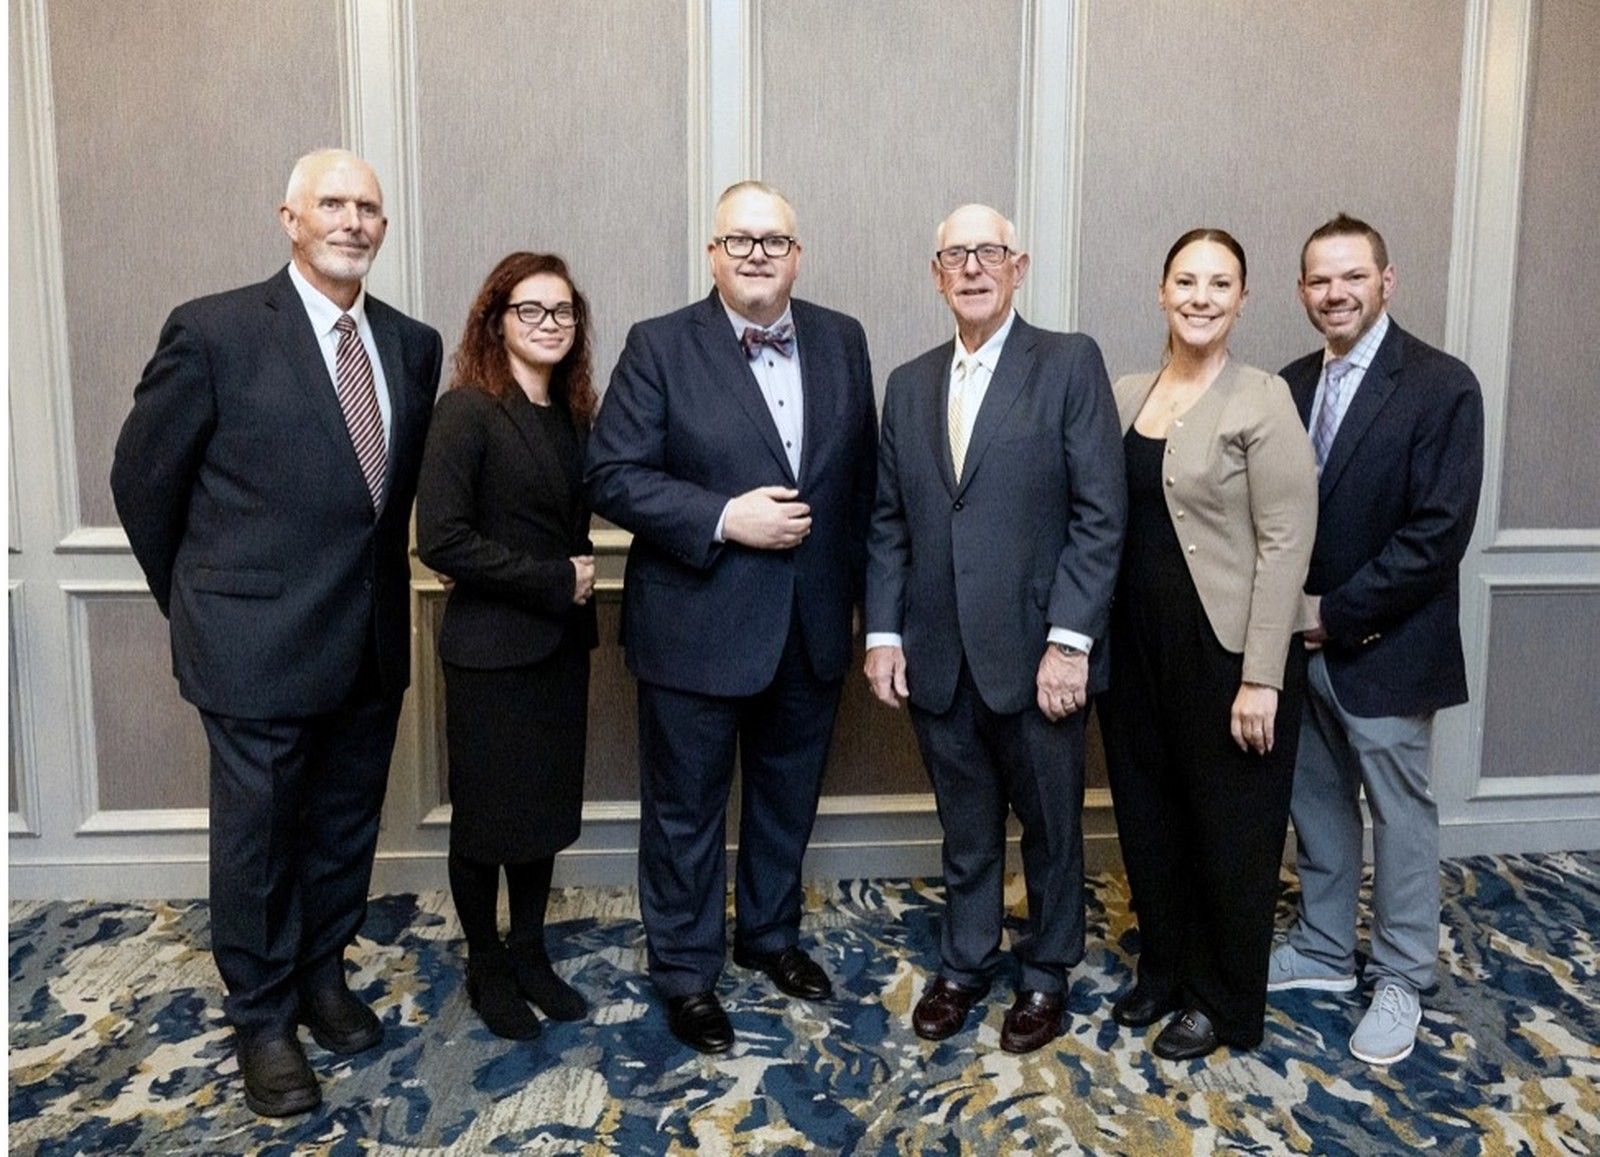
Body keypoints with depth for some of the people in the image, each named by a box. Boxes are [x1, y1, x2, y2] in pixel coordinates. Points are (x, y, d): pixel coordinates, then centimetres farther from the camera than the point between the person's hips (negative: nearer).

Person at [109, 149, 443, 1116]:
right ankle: (263, 1018, 31)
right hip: (259, 637, -4)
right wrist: (198, 602, 5)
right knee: (259, 837, 11)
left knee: (347, 827, 18)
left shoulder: (413, 344, 4)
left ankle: (323, 975, 41)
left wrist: (380, 586, 10)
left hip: (374, 637, 5)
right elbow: (144, 476, -2)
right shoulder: (214, 331, -9)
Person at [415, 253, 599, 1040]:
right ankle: (485, 967, 30)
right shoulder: (467, 409, -13)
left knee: (547, 806, 15)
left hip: (561, 641, 6)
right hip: (491, 648, -6)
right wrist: (553, 580, -17)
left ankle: (529, 953, 34)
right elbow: (440, 539, -20)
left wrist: (581, 575, -5)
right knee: (485, 817, 9)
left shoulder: (571, 412, 7)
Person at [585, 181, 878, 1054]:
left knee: (788, 795, 20)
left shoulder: (842, 341, 5)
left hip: (812, 622, 4)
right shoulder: (659, 346, -7)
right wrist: (724, 518, -21)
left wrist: (863, 589, 5)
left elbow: (863, 473, 7)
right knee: (686, 810, 11)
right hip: (697, 626, -4)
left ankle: (769, 933, 44)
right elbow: (613, 477, -12)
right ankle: (686, 971, 31)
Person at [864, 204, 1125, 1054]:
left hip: (1036, 652, -3)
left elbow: (1100, 514, -10)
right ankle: (963, 965, 37)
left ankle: (1046, 974, 35)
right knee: (965, 829, 17)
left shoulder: (1070, 363, -4)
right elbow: (888, 522, 10)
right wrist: (883, 633, 2)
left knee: (1050, 826, 14)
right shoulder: (910, 384, 11)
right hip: (938, 656, 4)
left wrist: (1070, 641, -15)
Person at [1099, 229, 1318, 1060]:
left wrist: (1260, 678, -16)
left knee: (1229, 831, 11)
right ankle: (1163, 970, 39)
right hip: (1136, 646, 5)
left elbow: (1285, 545, -13)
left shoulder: (1261, 402, -10)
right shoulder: (1124, 396, 7)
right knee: (1147, 819, 17)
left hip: (1226, 650, -5)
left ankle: (1224, 1003, 31)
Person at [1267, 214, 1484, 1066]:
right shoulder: (1290, 386, 6)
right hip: (1300, 644, 5)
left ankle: (1401, 980, 27)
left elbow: (1439, 533, -17)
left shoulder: (1441, 386, -11)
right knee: (1317, 803, 17)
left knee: (1401, 817, 9)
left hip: (1385, 649, -5)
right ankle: (1323, 951, 34)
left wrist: (1339, 613, -16)